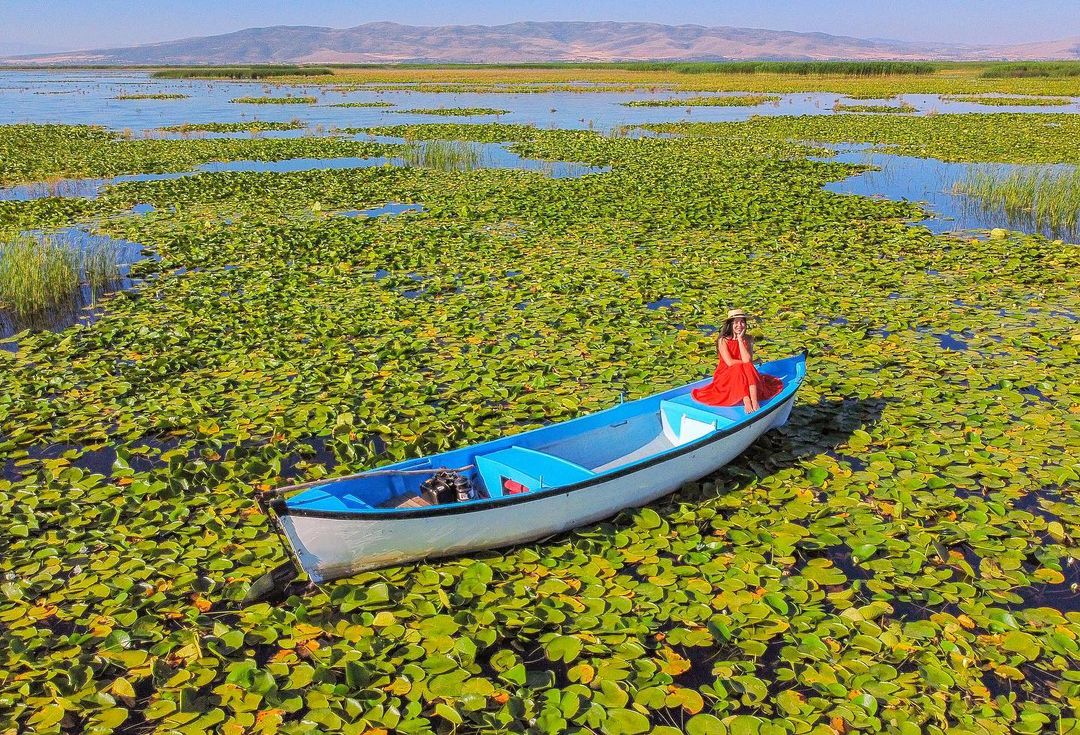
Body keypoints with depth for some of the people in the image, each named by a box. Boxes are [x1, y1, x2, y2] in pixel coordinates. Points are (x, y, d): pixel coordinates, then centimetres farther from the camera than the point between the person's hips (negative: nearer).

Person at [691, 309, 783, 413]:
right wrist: (746, 364, -12)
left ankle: (754, 401, -41)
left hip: (745, 377, 3)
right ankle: (746, 402, -46)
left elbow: (747, 360, -16)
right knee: (739, 368, -32)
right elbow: (729, 362, -18)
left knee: (748, 368, -28)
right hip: (726, 376, -3)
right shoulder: (723, 340, -8)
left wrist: (740, 339, -14)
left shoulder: (748, 339, 1)